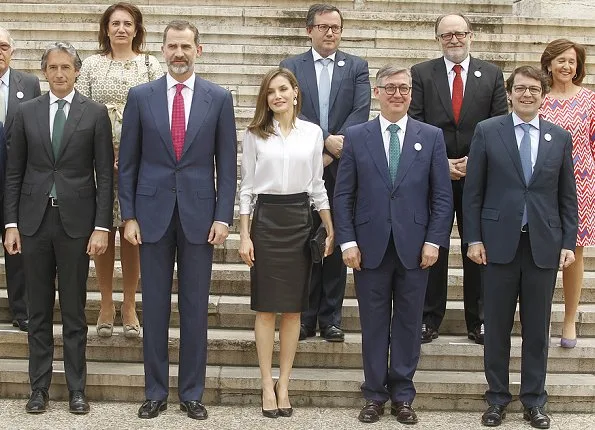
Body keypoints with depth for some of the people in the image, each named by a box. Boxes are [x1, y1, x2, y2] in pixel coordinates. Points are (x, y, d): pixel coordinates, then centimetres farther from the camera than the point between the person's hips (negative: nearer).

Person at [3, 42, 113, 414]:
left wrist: (102, 227, -8)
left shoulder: (95, 113, 1)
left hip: (75, 221, -2)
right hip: (35, 220, 2)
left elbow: (105, 174, -1)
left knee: (74, 310, 5)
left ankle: (77, 388, 14)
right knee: (39, 310, 8)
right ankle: (39, 387, 16)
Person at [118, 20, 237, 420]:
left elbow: (227, 163, 2)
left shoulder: (219, 98, 2)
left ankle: (192, 393, 17)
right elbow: (128, 162, 5)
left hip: (199, 214, 0)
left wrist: (223, 217, -4)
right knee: (155, 307, 6)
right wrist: (129, 215, -1)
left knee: (195, 308, 5)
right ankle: (156, 392, 18)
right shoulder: (141, 97, 3)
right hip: (153, 214, 1)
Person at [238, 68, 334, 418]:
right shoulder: (255, 135, 2)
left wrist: (331, 231, 7)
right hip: (266, 219, -1)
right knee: (266, 307, 1)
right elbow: (247, 187, 3)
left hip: (300, 219, 1)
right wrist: (244, 235, -2)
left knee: (294, 308, 5)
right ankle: (267, 385, 9)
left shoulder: (313, 133, 5)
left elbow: (317, 185, 10)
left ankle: (284, 383, 14)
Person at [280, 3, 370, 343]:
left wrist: (332, 152, -15)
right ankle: (305, 317, 12)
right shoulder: (292, 67, 6)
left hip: (342, 166, 0)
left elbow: (361, 111, -5)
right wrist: (326, 140, -18)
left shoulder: (357, 67, 7)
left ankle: (331, 318, 11)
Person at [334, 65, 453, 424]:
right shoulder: (356, 136, 4)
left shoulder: (432, 137, 4)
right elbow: (344, 195, 3)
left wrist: (434, 241, -5)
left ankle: (403, 395, 19)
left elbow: (442, 195, 3)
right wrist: (347, 242, -4)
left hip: (414, 247, 0)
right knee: (374, 324, 7)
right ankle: (375, 395, 18)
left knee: (408, 323, 7)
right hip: (370, 246, 0)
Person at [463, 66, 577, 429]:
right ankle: (497, 398, 19)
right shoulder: (487, 132, 1)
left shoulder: (560, 138, 7)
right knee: (497, 326, 6)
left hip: (544, 245, 1)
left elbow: (567, 196, 8)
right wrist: (473, 238, -5)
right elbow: (473, 191, 1)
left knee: (537, 328, 8)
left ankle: (534, 401, 20)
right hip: (500, 242, -1)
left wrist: (568, 243, 2)